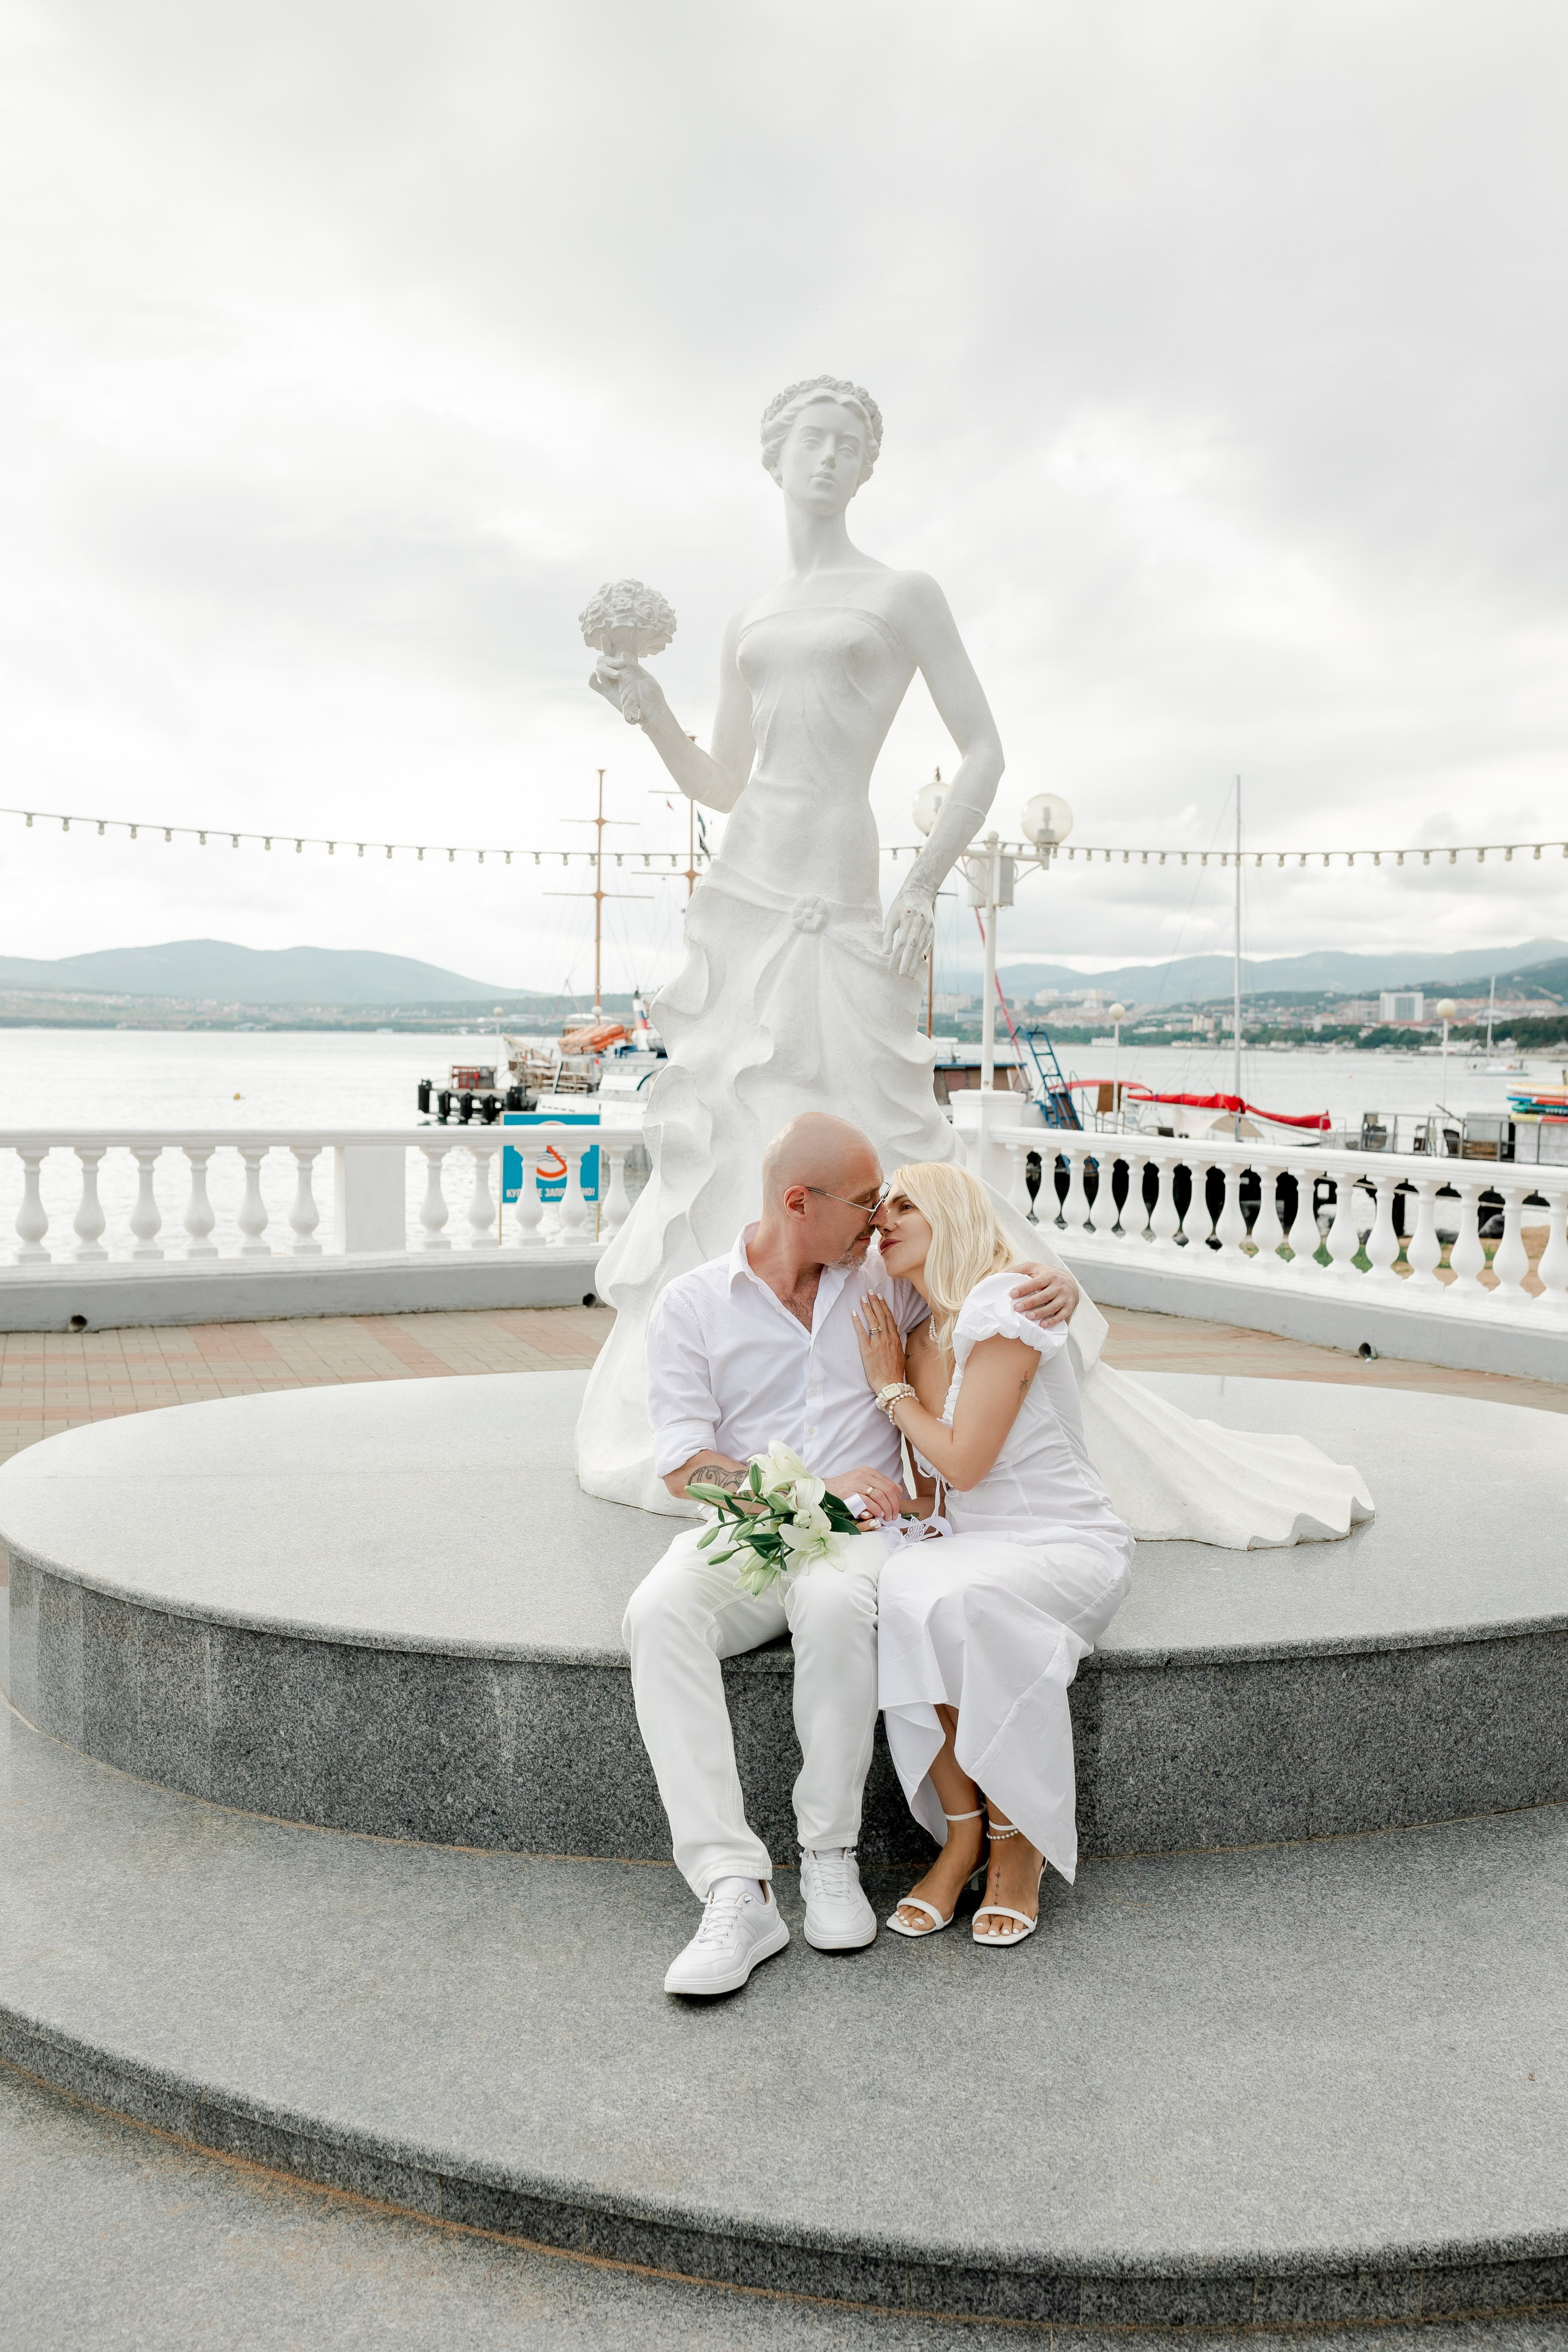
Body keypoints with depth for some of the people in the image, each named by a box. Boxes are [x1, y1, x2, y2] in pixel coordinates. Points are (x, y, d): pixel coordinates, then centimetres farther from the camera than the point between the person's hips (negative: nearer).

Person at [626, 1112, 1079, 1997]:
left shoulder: (884, 1281, 11)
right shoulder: (692, 1306, 3)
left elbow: (999, 1272, 22)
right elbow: (685, 1467, -4)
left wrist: (1058, 1282, -3)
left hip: (855, 1534, 0)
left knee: (836, 1602, -36)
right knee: (660, 1612, -32)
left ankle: (831, 1856, -17)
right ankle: (736, 1890, -31)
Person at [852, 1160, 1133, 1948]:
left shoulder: (1003, 1309, -13)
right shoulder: (916, 1336, 11)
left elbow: (963, 1462, -16)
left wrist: (891, 1387, -4)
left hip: (1070, 1545, -6)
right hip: (974, 1548, 6)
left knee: (966, 1598, -36)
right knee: (904, 1587, -28)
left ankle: (1017, 1842, -14)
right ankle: (960, 1830, -15)